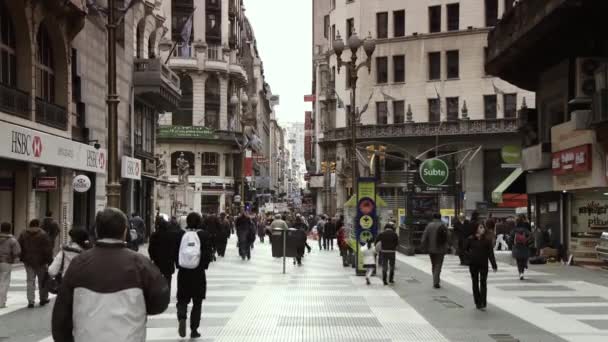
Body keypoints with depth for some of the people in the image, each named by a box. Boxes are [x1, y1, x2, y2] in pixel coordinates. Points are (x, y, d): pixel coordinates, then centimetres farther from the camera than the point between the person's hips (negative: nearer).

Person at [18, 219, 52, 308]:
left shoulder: (23, 234, 4)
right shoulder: (43, 234, -8)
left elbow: (20, 247, 7)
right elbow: (48, 249, -11)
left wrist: (22, 258, 15)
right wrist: (49, 260, -6)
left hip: (28, 261, 3)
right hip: (41, 261, -3)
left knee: (30, 281, 5)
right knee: (42, 281, 11)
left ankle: (30, 301, -2)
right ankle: (43, 299, 20)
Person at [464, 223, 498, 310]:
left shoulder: (487, 240, -4)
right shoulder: (471, 239, -2)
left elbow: (490, 253, -3)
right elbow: (465, 249, 10)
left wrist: (494, 265, -6)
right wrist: (469, 255, -9)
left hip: (484, 264, -2)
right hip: (473, 264, 2)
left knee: (483, 283, -4)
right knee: (475, 283, 8)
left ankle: (483, 303, -3)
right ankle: (477, 302, 18)